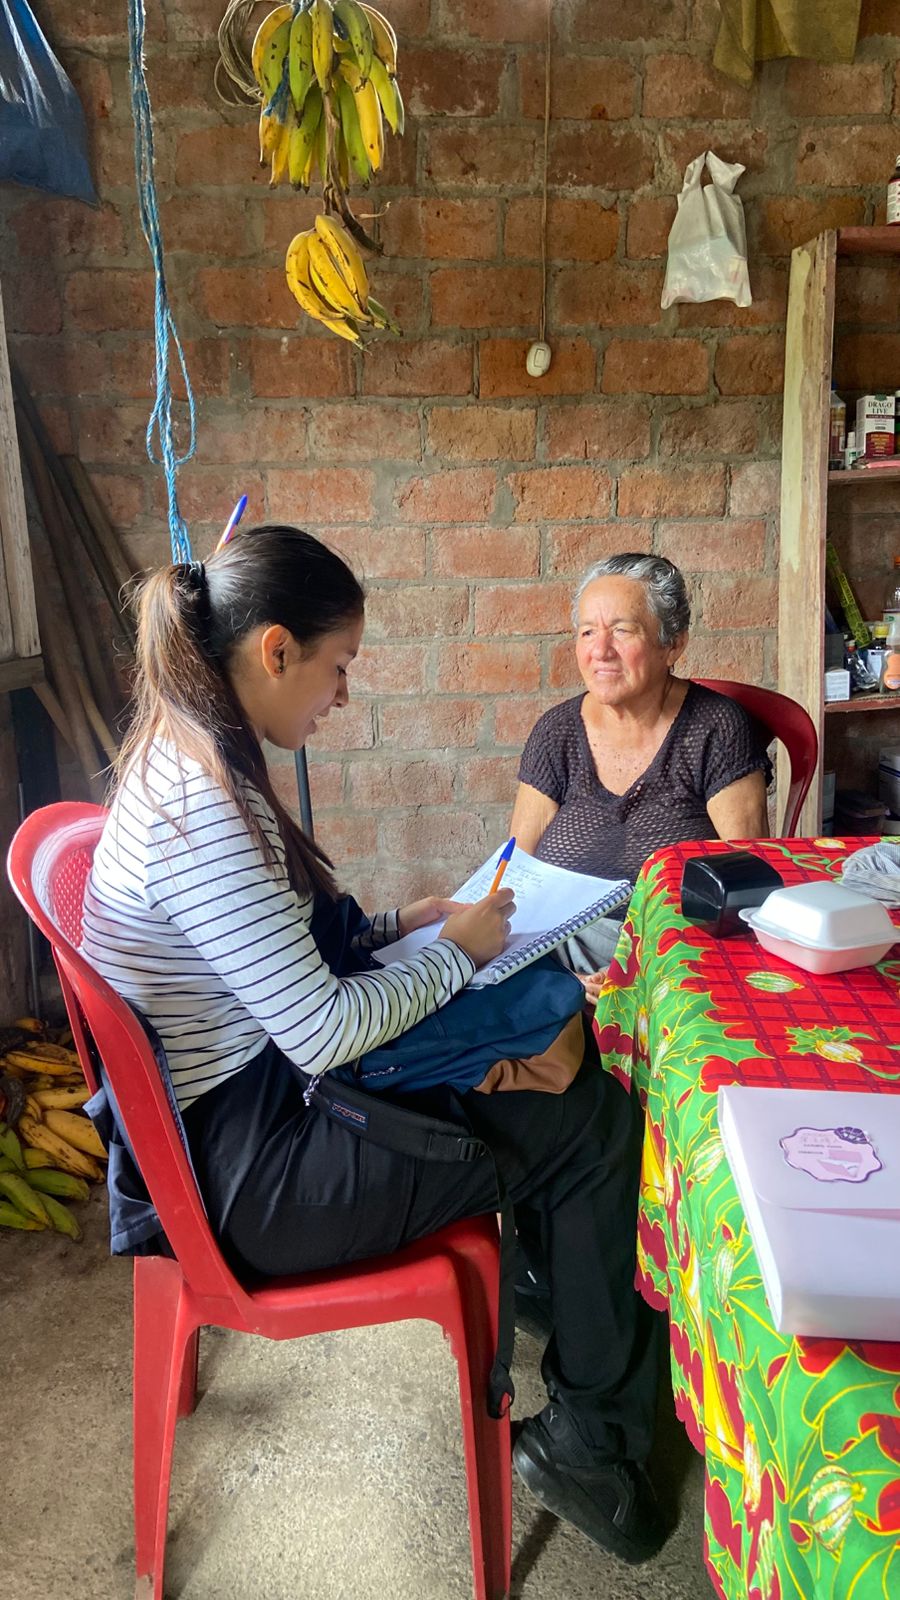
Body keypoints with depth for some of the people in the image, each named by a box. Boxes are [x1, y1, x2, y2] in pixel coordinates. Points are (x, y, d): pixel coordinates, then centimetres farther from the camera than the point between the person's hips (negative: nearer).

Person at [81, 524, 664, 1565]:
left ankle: (560, 1302, 33)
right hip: (258, 1169, -9)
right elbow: (324, 1034, -26)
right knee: (596, 1130, -2)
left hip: (260, 1093, 9)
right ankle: (587, 1436, 19)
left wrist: (393, 926, 5)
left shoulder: (187, 756, 3)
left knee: (560, 1081, 10)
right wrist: (455, 951, -12)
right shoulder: (201, 807, -28)